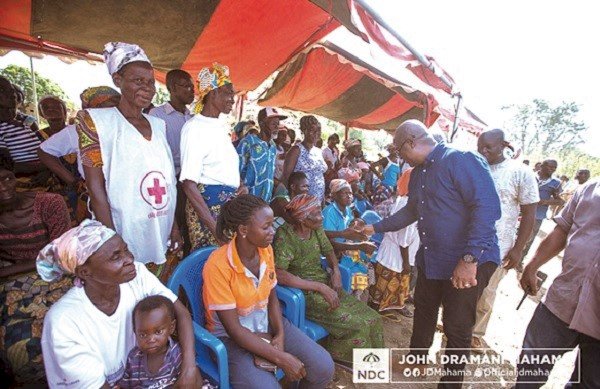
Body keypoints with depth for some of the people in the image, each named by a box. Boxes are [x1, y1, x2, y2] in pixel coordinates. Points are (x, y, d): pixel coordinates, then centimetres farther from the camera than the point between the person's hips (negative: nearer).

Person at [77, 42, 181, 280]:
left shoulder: (158, 124, 9)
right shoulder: (96, 120, -6)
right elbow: (96, 189, -11)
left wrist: (175, 227, 9)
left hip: (163, 238, 5)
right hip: (126, 241, -5)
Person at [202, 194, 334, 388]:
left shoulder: (266, 250, -6)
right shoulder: (218, 265, -26)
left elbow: (272, 297, 5)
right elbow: (233, 328, -23)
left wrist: (280, 334, -11)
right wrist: (281, 358, -22)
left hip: (266, 323, 5)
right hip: (230, 336, -5)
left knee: (323, 367, -9)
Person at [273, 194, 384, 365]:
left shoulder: (316, 229, 2)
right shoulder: (285, 236, -20)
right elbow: (279, 274, -29)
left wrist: (336, 270, -6)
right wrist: (320, 287, -27)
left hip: (325, 285, 7)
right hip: (305, 292, -7)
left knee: (372, 319, -5)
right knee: (356, 325, -18)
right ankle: (335, 357, 9)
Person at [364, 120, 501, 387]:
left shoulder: (461, 161, -19)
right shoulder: (417, 173, 9)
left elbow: (488, 207, -26)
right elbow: (411, 211, 20)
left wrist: (469, 259, -30)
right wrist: (376, 228, 20)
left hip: (469, 262, -8)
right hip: (430, 259, 8)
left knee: (457, 327, 5)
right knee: (423, 312, 23)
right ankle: (416, 359, 46)